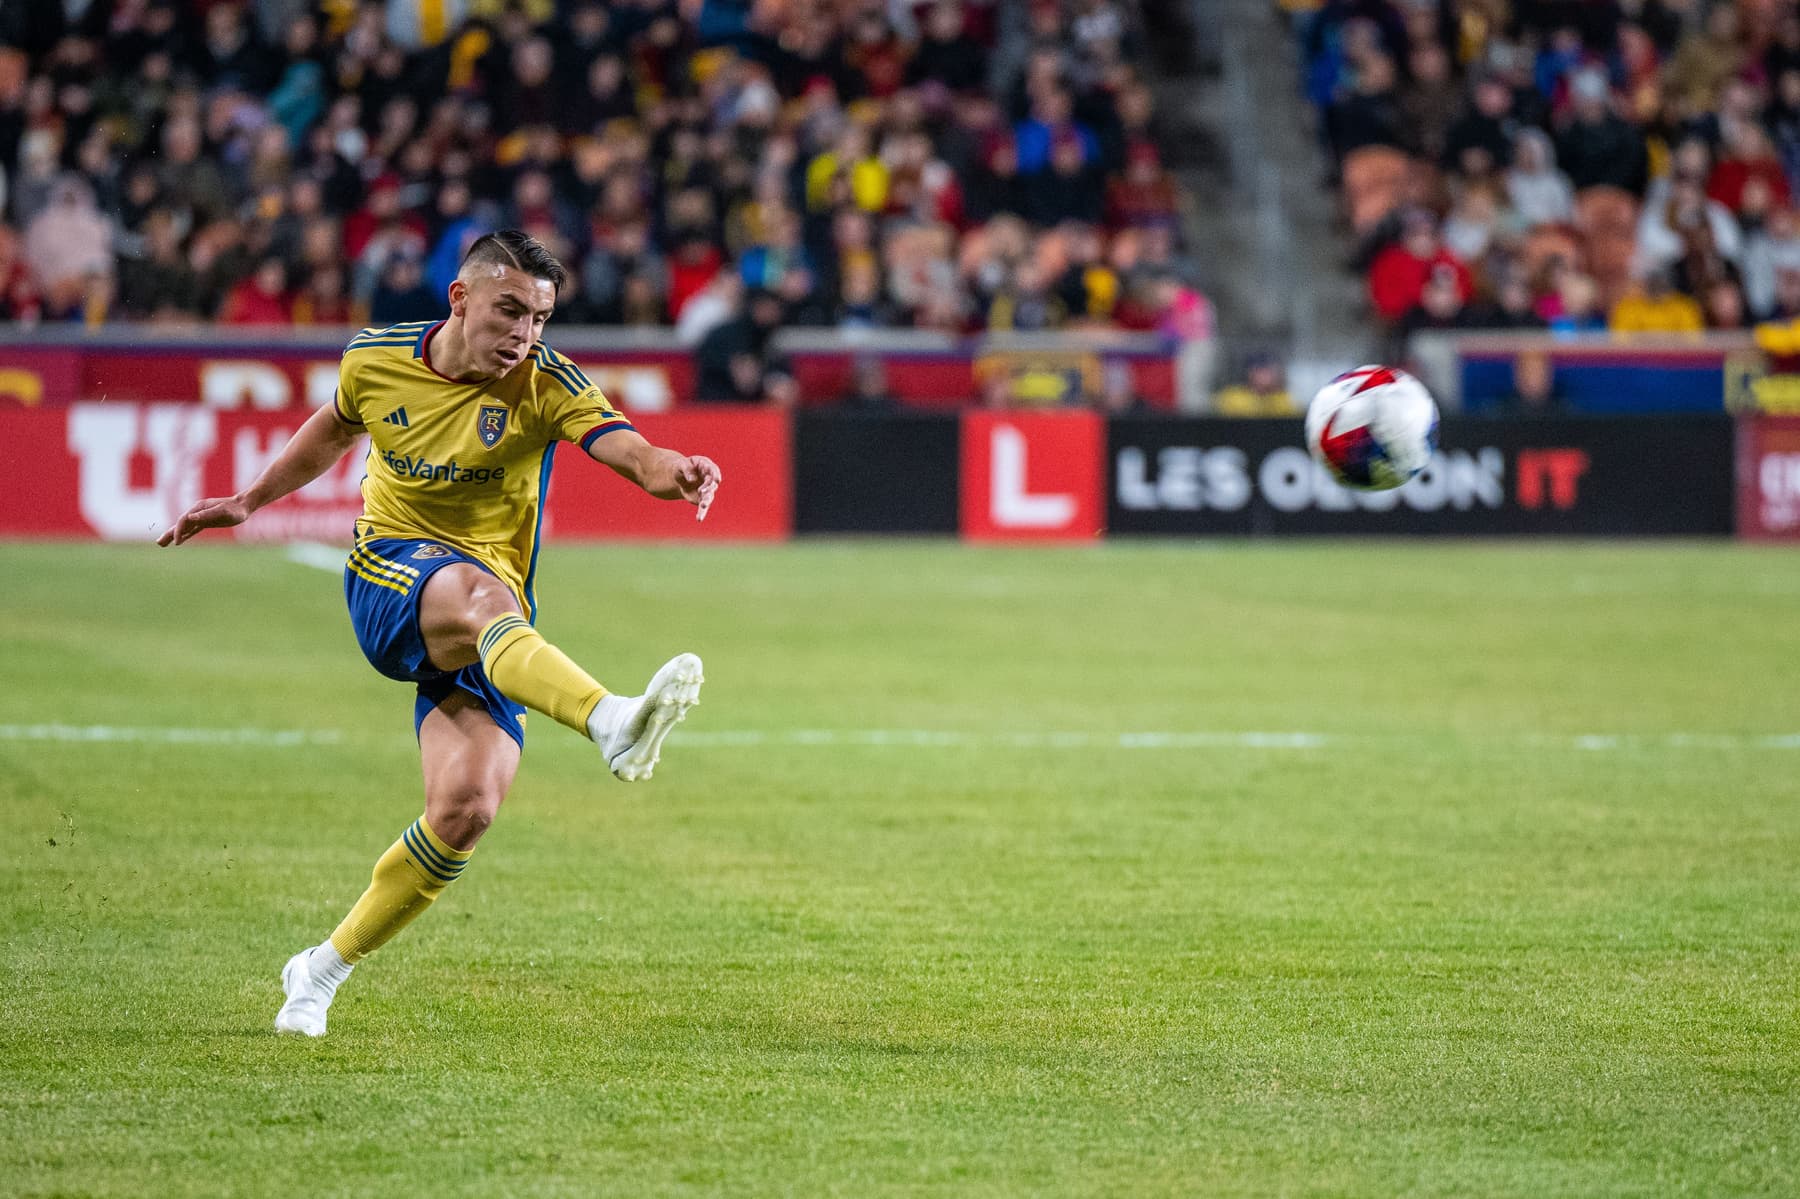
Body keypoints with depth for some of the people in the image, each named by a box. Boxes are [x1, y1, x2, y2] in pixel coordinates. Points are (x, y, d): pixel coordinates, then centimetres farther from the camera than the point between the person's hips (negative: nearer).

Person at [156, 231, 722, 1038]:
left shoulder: (545, 383, -8)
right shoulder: (375, 360, -1)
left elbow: (623, 447, -26)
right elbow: (333, 430, 23)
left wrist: (671, 472, -48)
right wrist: (248, 502, 27)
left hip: (487, 627, 1)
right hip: (387, 582, -1)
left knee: (467, 807, -17)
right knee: (483, 595, -38)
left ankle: (324, 970, 5)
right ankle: (612, 724, -67)